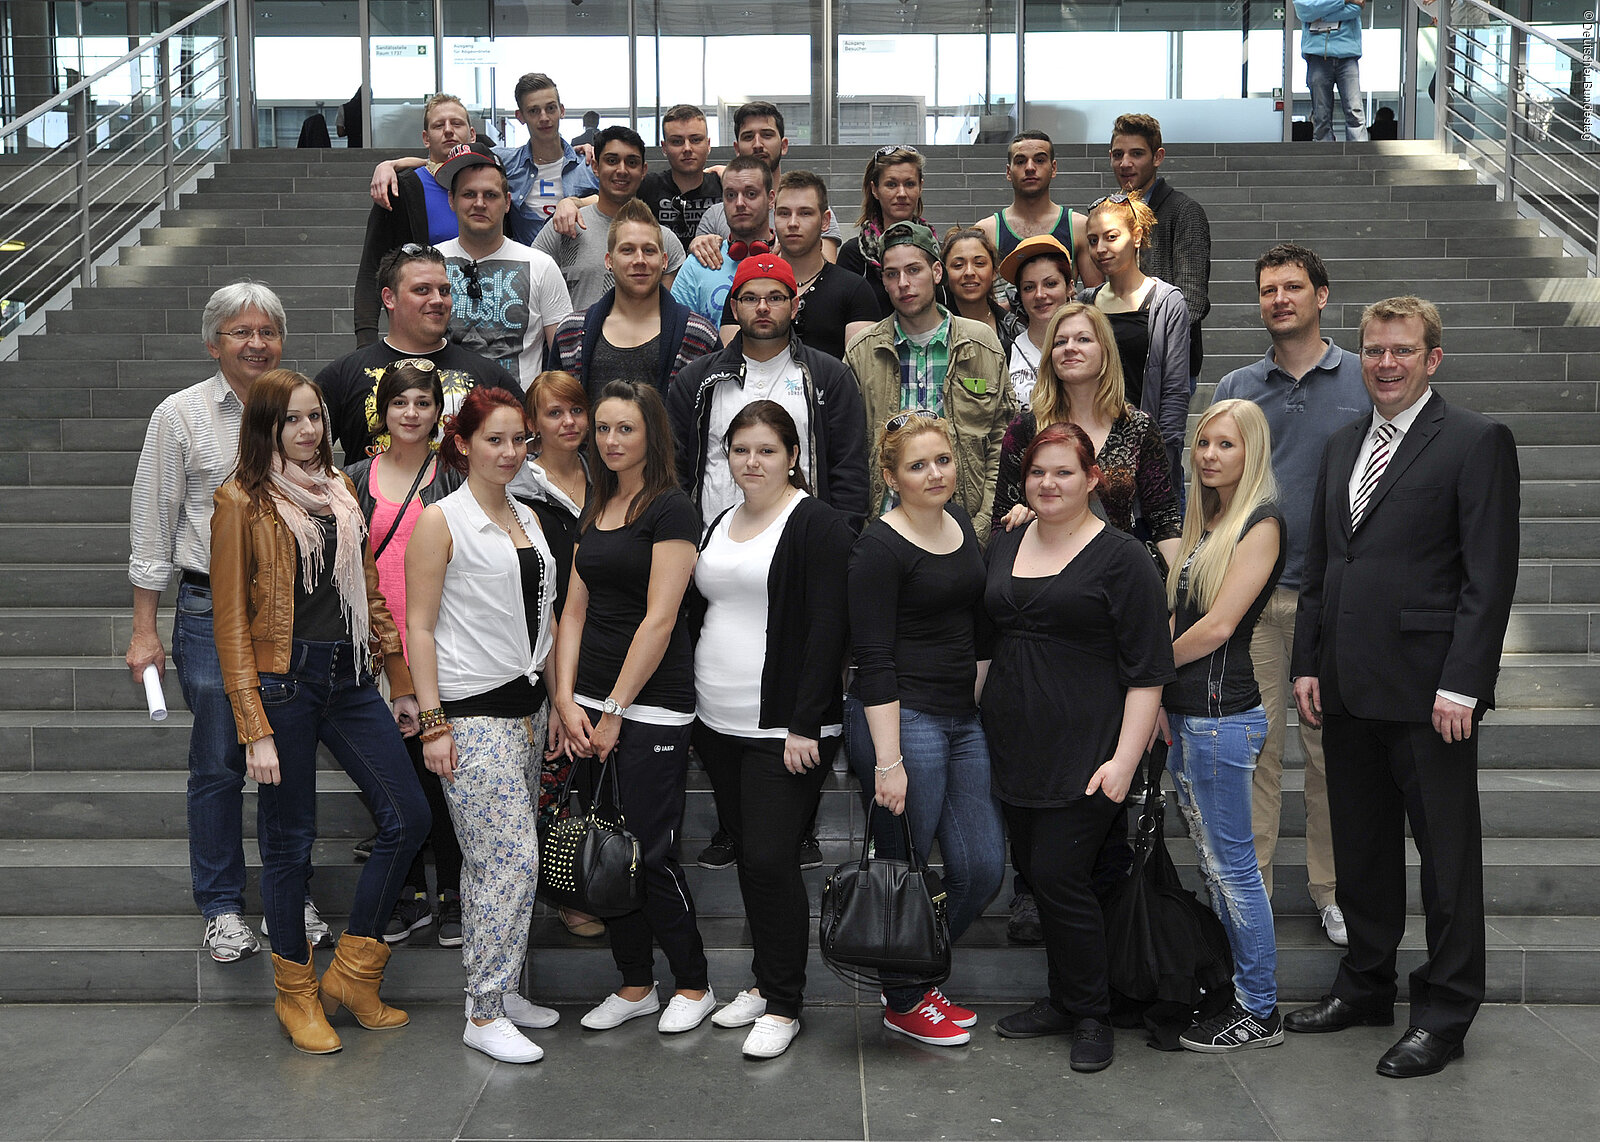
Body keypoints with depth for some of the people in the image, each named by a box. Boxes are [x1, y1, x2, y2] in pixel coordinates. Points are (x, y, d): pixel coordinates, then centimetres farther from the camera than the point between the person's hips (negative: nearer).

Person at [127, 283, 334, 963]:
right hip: (213, 608, -2)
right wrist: (145, 630, -3)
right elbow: (152, 527, -1)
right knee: (218, 765, 3)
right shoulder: (181, 415, -2)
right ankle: (222, 908, 18)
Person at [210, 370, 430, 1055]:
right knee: (289, 842, 4)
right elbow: (232, 622, -8)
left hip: (348, 677, 6)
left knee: (408, 817, 0)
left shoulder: (340, 489, 13)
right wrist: (255, 729, -13)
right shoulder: (242, 501, -5)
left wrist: (401, 684, 16)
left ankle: (353, 974, 16)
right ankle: (296, 994, 22)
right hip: (283, 682, -6)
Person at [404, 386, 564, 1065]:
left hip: (526, 704, 7)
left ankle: (498, 989, 21)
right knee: (512, 857, -10)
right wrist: (432, 722, -14)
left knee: (494, 858, 12)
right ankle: (485, 1013, 0)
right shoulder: (441, 521, -7)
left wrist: (558, 702, 16)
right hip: (472, 713, -7)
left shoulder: (527, 518, 14)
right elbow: (420, 627, -9)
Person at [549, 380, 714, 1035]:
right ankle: (634, 985, 24)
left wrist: (614, 712, -14)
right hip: (591, 704, 7)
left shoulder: (671, 509, -10)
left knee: (651, 852, -2)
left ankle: (693, 985, 17)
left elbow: (659, 619, -15)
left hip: (652, 707, -7)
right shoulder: (594, 509, 13)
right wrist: (568, 701, -1)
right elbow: (575, 609, 11)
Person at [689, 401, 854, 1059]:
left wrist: (805, 725, -19)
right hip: (718, 726, 7)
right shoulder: (719, 526, 14)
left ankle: (783, 1005, 5)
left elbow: (828, 630, -14)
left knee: (770, 859, -8)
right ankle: (764, 982, 27)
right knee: (747, 855, 13)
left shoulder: (818, 526, -9)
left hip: (786, 729, -7)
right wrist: (694, 708, 15)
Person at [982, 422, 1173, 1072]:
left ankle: (1091, 1016, 10)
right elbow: (985, 641, 20)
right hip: (1014, 748, 6)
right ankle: (1062, 1001, 25)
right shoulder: (1003, 547, 12)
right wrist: (978, 721, 13)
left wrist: (1125, 759, -16)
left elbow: (1147, 671, -9)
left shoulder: (1120, 558, -6)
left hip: (1084, 754, -6)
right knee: (1036, 875, 10)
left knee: (1061, 877, -7)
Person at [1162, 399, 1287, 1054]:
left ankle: (1260, 1013, 8)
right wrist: (1163, 697, 5)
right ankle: (1230, 988, 25)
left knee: (1231, 864, -2)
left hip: (1221, 715, -9)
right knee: (1213, 861, 14)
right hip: (1186, 714, 9)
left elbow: (1218, 625, -16)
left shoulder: (1261, 523, -10)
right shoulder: (1208, 521, 15)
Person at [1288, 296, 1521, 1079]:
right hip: (1349, 690, 6)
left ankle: (1444, 1014, 15)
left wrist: (1461, 684, -16)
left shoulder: (1476, 443, -5)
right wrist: (1308, 664, 9)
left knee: (1447, 853, 4)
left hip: (1429, 690, -6)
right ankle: (1365, 986, 29)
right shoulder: (1343, 446, 15)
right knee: (1360, 847, 15)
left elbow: (1491, 574, -11)